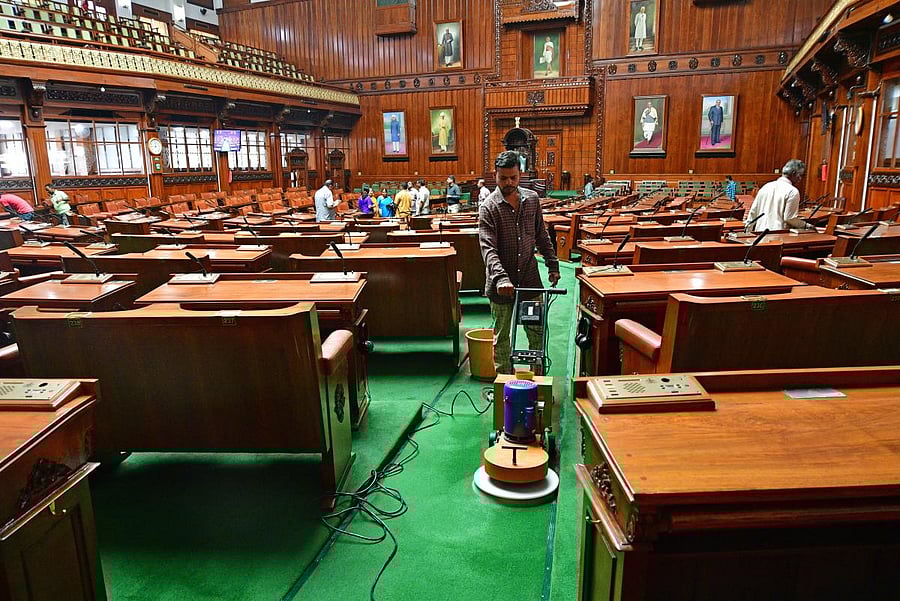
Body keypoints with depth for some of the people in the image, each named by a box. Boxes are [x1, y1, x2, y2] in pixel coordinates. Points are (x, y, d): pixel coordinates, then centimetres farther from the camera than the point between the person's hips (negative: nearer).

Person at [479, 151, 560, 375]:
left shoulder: (532, 199, 4)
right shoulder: (488, 207, -11)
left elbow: (541, 236, 14)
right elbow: (488, 248, -21)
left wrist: (553, 265, 11)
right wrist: (501, 277, -34)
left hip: (530, 277, 4)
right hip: (502, 283, -4)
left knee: (537, 331, 12)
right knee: (502, 335, 9)